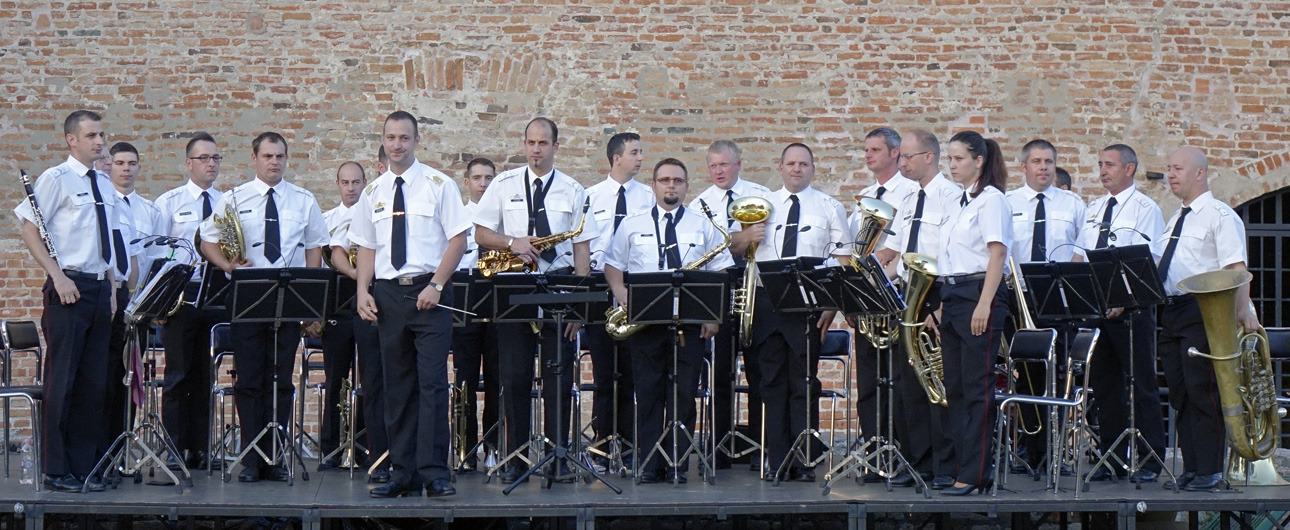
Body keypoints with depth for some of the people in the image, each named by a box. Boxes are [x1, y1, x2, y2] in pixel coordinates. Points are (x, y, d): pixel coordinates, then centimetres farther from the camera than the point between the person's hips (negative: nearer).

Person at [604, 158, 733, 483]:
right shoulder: (632, 225, 12)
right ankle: (649, 464, 2)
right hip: (644, 321, 0)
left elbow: (721, 271, 9)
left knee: (684, 393, -3)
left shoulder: (704, 225, 11)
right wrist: (623, 297, -5)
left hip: (689, 322, 0)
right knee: (648, 392, -1)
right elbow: (613, 266, 13)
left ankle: (677, 464, 2)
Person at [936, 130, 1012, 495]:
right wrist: (944, 302, 16)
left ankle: (974, 474, -7)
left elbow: (997, 254, -16)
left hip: (978, 296, -9)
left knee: (977, 387, -8)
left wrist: (984, 305, -23)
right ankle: (963, 463, 14)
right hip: (952, 298, 9)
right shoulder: (961, 204, 19)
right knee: (955, 387, 9)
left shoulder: (991, 199, -8)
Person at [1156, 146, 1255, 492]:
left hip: (1202, 311, -8)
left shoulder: (1220, 216, -5)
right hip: (1171, 311, 8)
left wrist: (1243, 310, -27)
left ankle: (1210, 473, -6)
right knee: (1180, 394, 8)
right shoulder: (1175, 220, 20)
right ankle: (1190, 470, 13)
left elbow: (1236, 268, -16)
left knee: (1203, 392, -9)